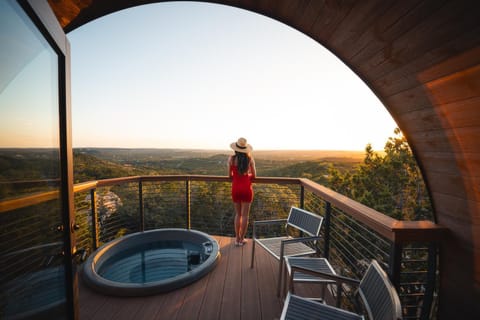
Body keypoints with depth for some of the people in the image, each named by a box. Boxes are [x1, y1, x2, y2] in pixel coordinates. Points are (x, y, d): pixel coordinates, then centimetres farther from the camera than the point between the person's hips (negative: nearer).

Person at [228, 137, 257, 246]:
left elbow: (230, 175, 2)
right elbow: (254, 176, 2)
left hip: (235, 188, 1)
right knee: (245, 215, 10)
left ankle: (237, 239, 23)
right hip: (246, 188, -1)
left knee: (238, 214, 16)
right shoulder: (250, 158, -4)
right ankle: (242, 239, 19)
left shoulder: (231, 158, -6)